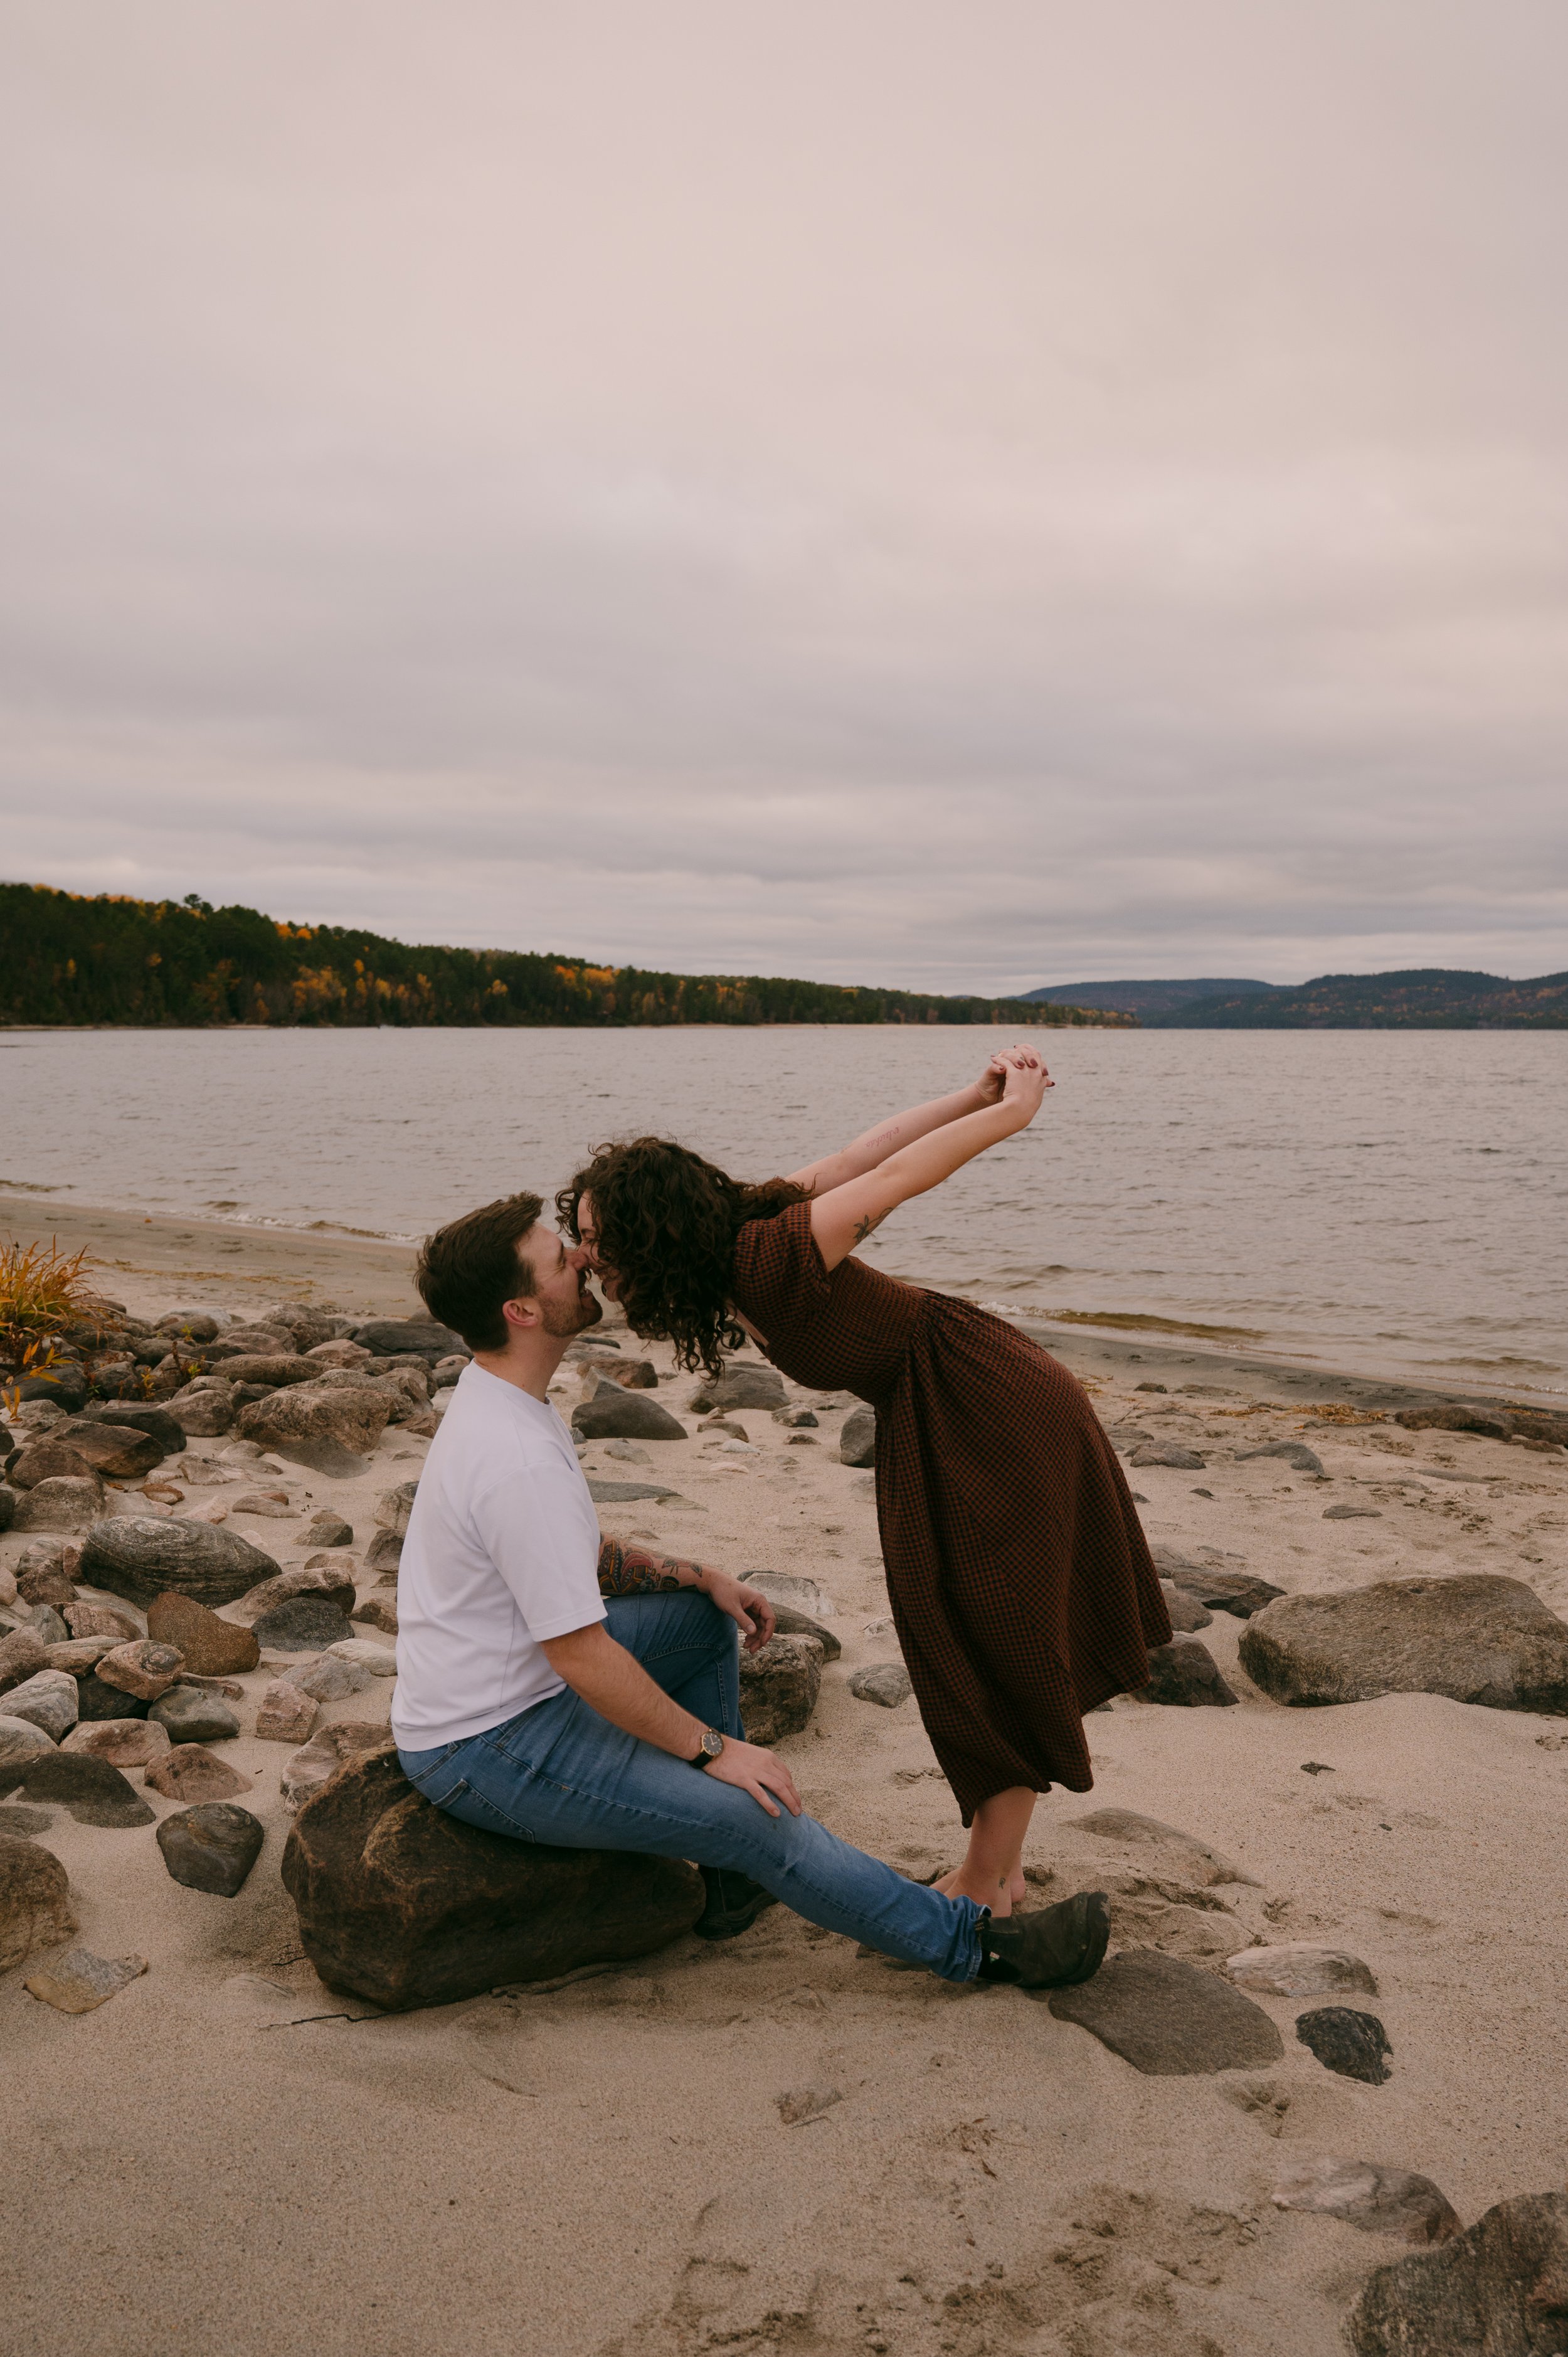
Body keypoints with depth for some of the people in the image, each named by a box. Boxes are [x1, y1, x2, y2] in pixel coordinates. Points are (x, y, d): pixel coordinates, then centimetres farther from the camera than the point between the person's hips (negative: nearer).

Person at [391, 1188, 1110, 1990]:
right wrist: (714, 1749, -16)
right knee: (757, 1817, -14)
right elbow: (580, 1656, -26)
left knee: (704, 1618, 17)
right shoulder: (518, 1459, -29)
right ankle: (975, 1942, 1)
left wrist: (700, 1578, 7)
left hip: (505, 1685, 10)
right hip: (483, 1750, -10)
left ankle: (729, 1878, 21)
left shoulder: (495, 1401, 4)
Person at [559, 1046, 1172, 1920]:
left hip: (994, 1413, -9)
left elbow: (897, 1176, -20)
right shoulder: (731, 1260, -1)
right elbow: (858, 1157, -2)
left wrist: (1014, 1109, -9)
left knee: (997, 1647, 2)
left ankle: (987, 1883, 14)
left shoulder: (765, 1257, -26)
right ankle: (1001, 1864, 27)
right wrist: (977, 1095, -4)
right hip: (930, 1423, 9)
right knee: (962, 1639, 15)